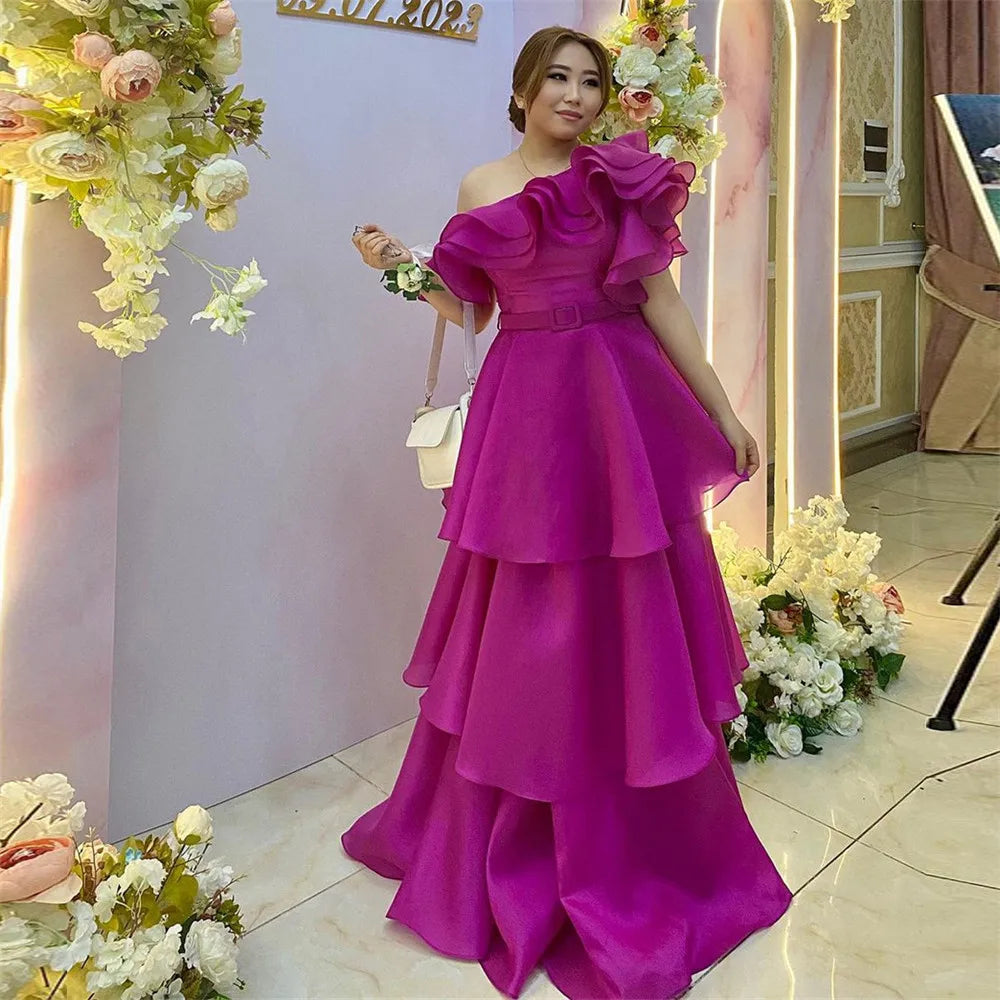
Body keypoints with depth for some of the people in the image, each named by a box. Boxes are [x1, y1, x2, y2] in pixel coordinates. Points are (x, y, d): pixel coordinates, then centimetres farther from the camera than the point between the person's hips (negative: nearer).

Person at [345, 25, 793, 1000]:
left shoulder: (626, 177, 5)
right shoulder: (479, 187, 10)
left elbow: (663, 304, 5)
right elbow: (468, 311, 12)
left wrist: (724, 412, 3)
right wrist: (399, 267, -2)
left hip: (625, 405, -1)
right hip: (529, 408, 1)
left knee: (627, 623, 4)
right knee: (526, 624, 7)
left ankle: (637, 842, 23)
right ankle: (509, 837, 28)